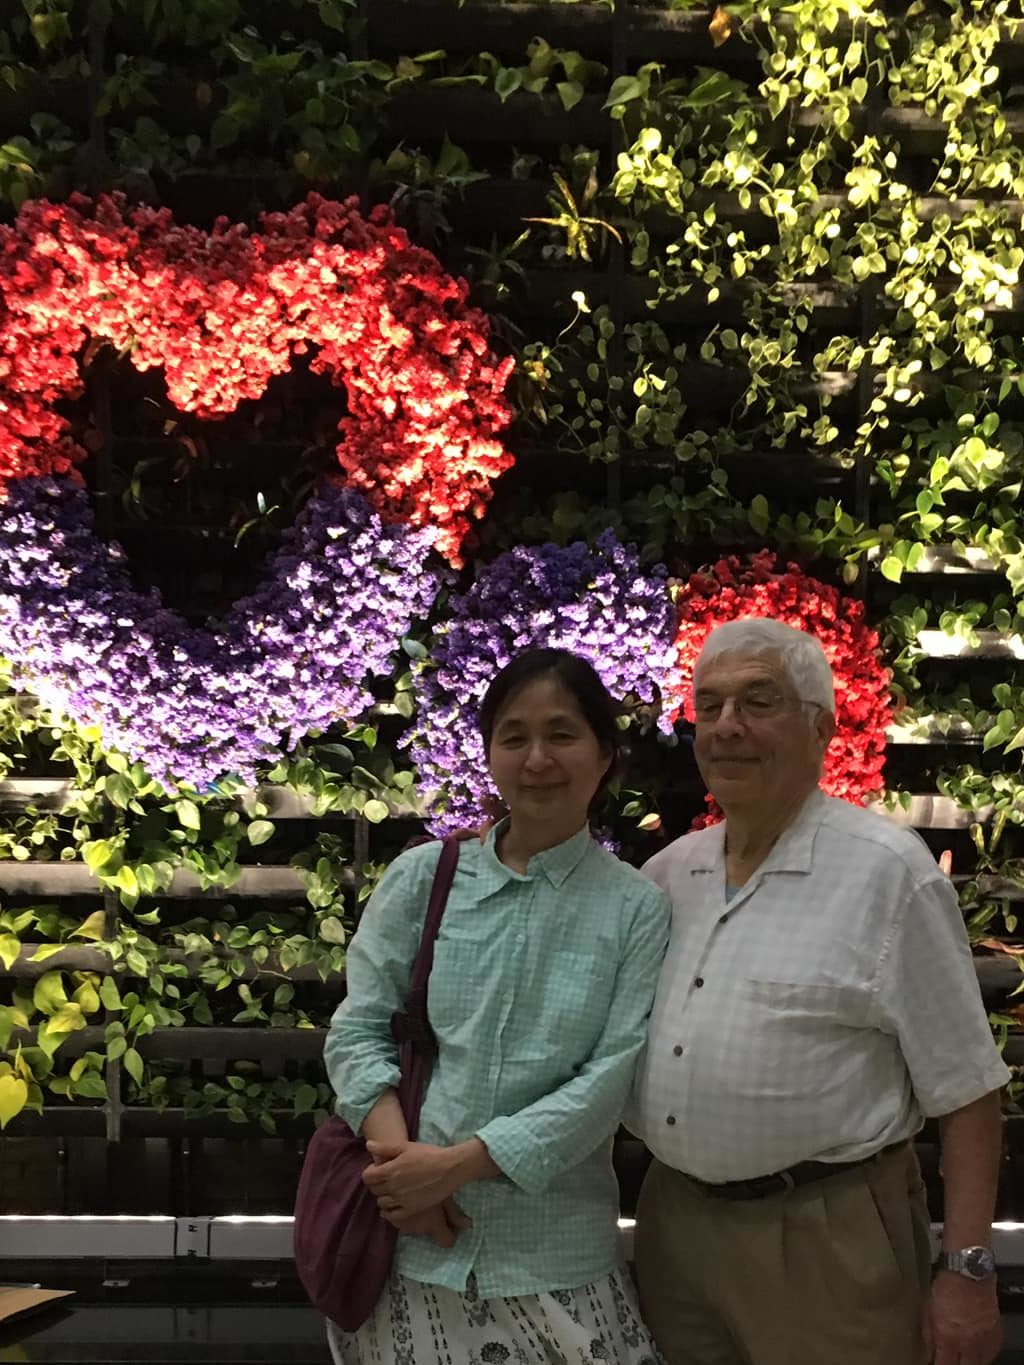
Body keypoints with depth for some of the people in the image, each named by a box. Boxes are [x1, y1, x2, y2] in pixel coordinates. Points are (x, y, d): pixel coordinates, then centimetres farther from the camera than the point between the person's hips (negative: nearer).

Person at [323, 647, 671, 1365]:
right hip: (410, 1237, 1)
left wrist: (459, 1162, -13)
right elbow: (357, 1031, 2)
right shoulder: (421, 878, 3)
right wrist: (402, 1159, -13)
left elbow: (612, 1077, -7)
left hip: (556, 1252, -1)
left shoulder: (637, 909, -2)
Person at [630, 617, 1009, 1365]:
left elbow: (965, 1088, -11)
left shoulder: (886, 870, -11)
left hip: (825, 1238, -5)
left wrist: (968, 1270, -13)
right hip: (676, 1220, 6)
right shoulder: (667, 873, 6)